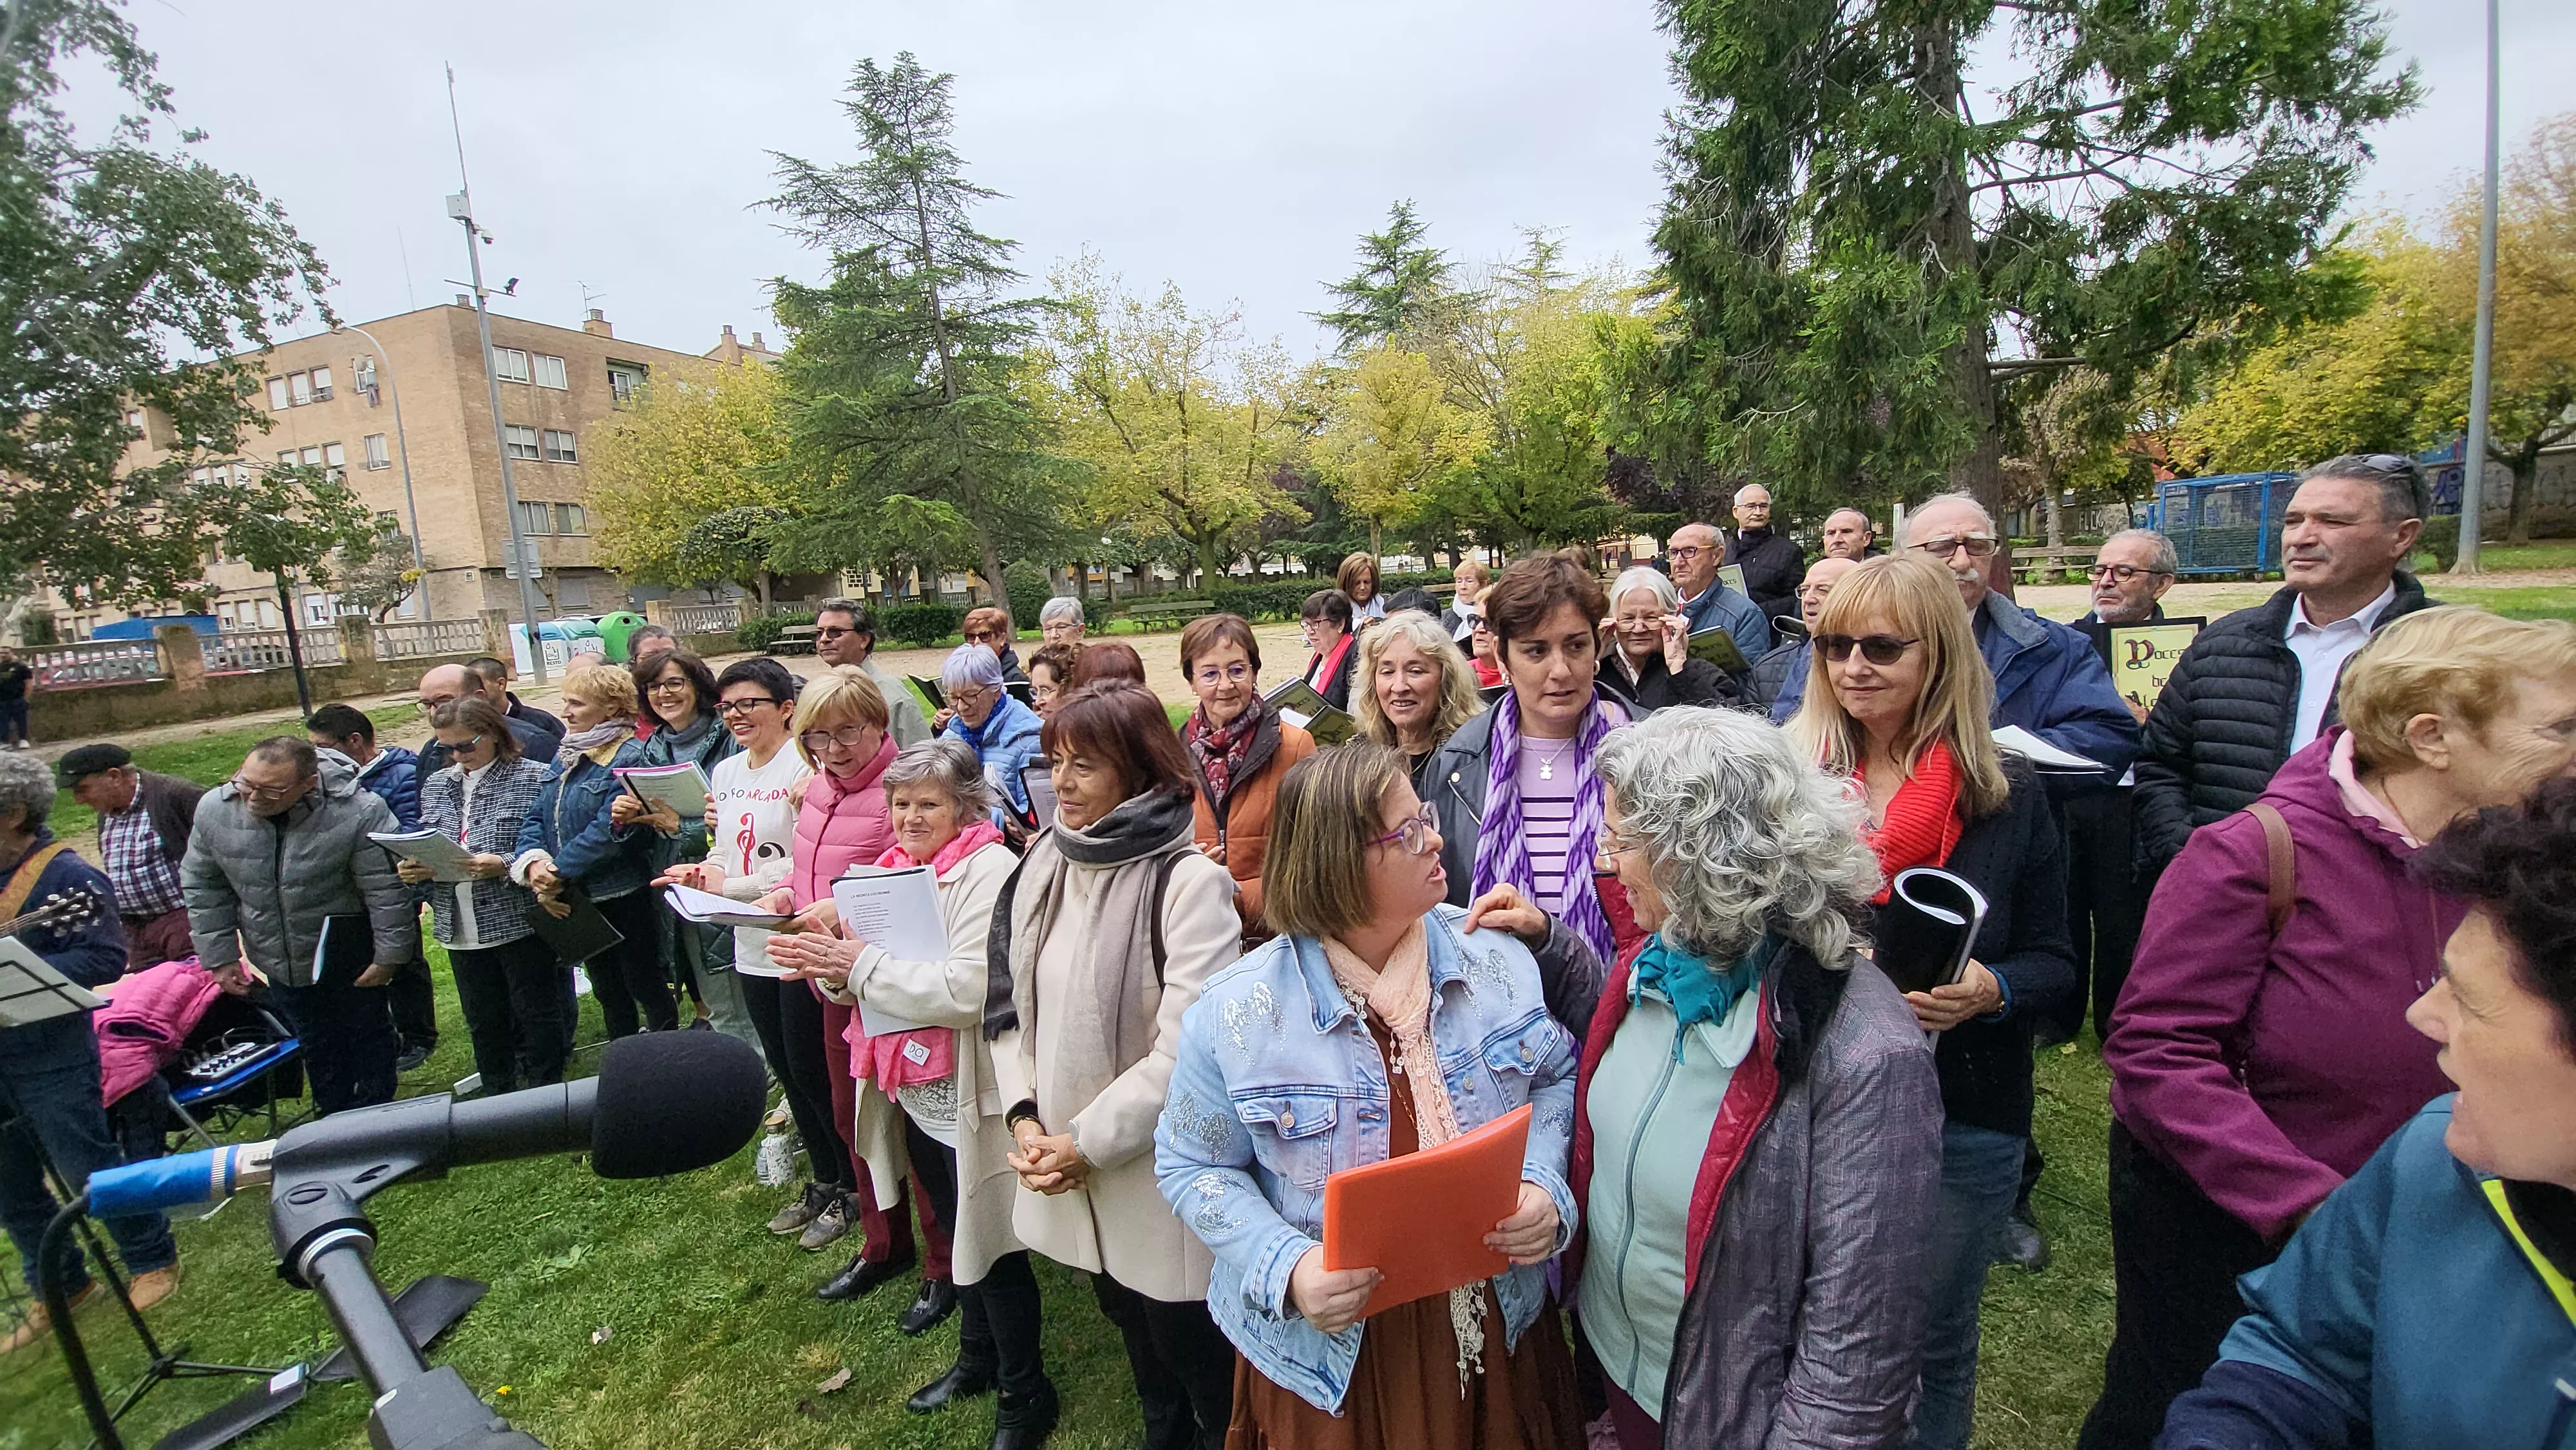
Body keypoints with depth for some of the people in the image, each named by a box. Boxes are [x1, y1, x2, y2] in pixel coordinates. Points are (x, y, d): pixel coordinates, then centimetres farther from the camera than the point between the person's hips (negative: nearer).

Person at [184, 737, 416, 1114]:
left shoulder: (358, 813, -28)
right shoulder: (215, 809, -12)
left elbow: (387, 891, -21)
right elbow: (202, 886, 1)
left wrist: (389, 956, -17)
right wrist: (219, 955, 0)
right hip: (280, 967, 4)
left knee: (370, 1040, 15)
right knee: (318, 1052, 18)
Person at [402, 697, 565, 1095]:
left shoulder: (536, 777, -8)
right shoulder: (437, 785, 12)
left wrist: (506, 865, -26)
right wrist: (411, 867, -3)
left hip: (519, 922, -6)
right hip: (461, 927, 6)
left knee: (537, 1016, 4)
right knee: (483, 1022, 17)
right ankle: (498, 1098, 32)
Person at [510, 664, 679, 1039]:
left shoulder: (630, 757, -16)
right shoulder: (565, 755, 9)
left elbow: (610, 829, -22)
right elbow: (536, 818, 5)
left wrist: (559, 872, -18)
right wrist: (534, 863, -13)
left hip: (623, 896, -8)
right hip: (577, 899, 8)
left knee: (645, 986, 5)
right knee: (607, 991, 21)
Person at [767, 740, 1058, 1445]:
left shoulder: (989, 870, -19)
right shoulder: (900, 866, 6)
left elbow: (969, 991, -27)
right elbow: (867, 982, 10)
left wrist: (862, 964, -22)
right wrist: (835, 966, -12)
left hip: (970, 1092, -8)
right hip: (917, 1088, 8)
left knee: (989, 1243, 7)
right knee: (954, 1229, 24)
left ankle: (1024, 1393, 29)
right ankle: (977, 1358, 46)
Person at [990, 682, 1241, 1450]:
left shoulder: (1189, 881, -20)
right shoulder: (1041, 867, 1)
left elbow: (1187, 1047, -23)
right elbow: (1008, 1004, 6)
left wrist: (1089, 1142, -17)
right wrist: (1025, 1115, -5)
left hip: (1162, 1173, -6)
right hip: (1068, 1168, 6)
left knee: (1193, 1352, 11)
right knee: (1135, 1333, 26)